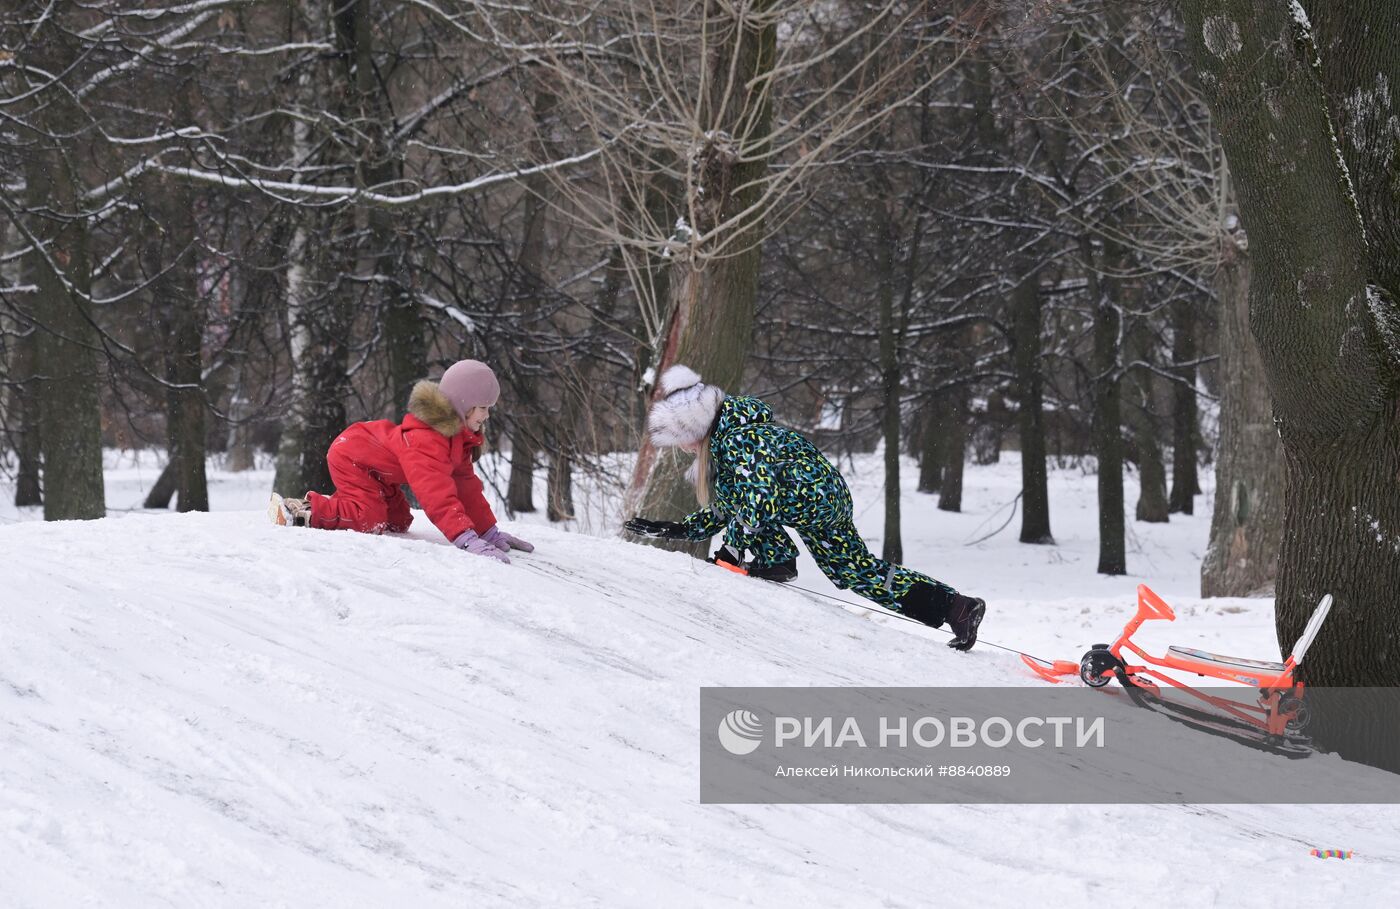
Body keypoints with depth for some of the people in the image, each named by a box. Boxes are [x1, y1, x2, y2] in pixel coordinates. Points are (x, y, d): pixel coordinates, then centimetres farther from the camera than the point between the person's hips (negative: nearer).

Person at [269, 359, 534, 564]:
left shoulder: (457, 434, -2)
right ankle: (302, 510, -15)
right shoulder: (425, 440, -35)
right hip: (351, 457, -11)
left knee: (398, 520, 10)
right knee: (370, 518, -27)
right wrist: (468, 540, -53)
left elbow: (466, 485, 4)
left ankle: (332, 504, 20)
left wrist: (490, 532, 0)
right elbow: (437, 495, -45)